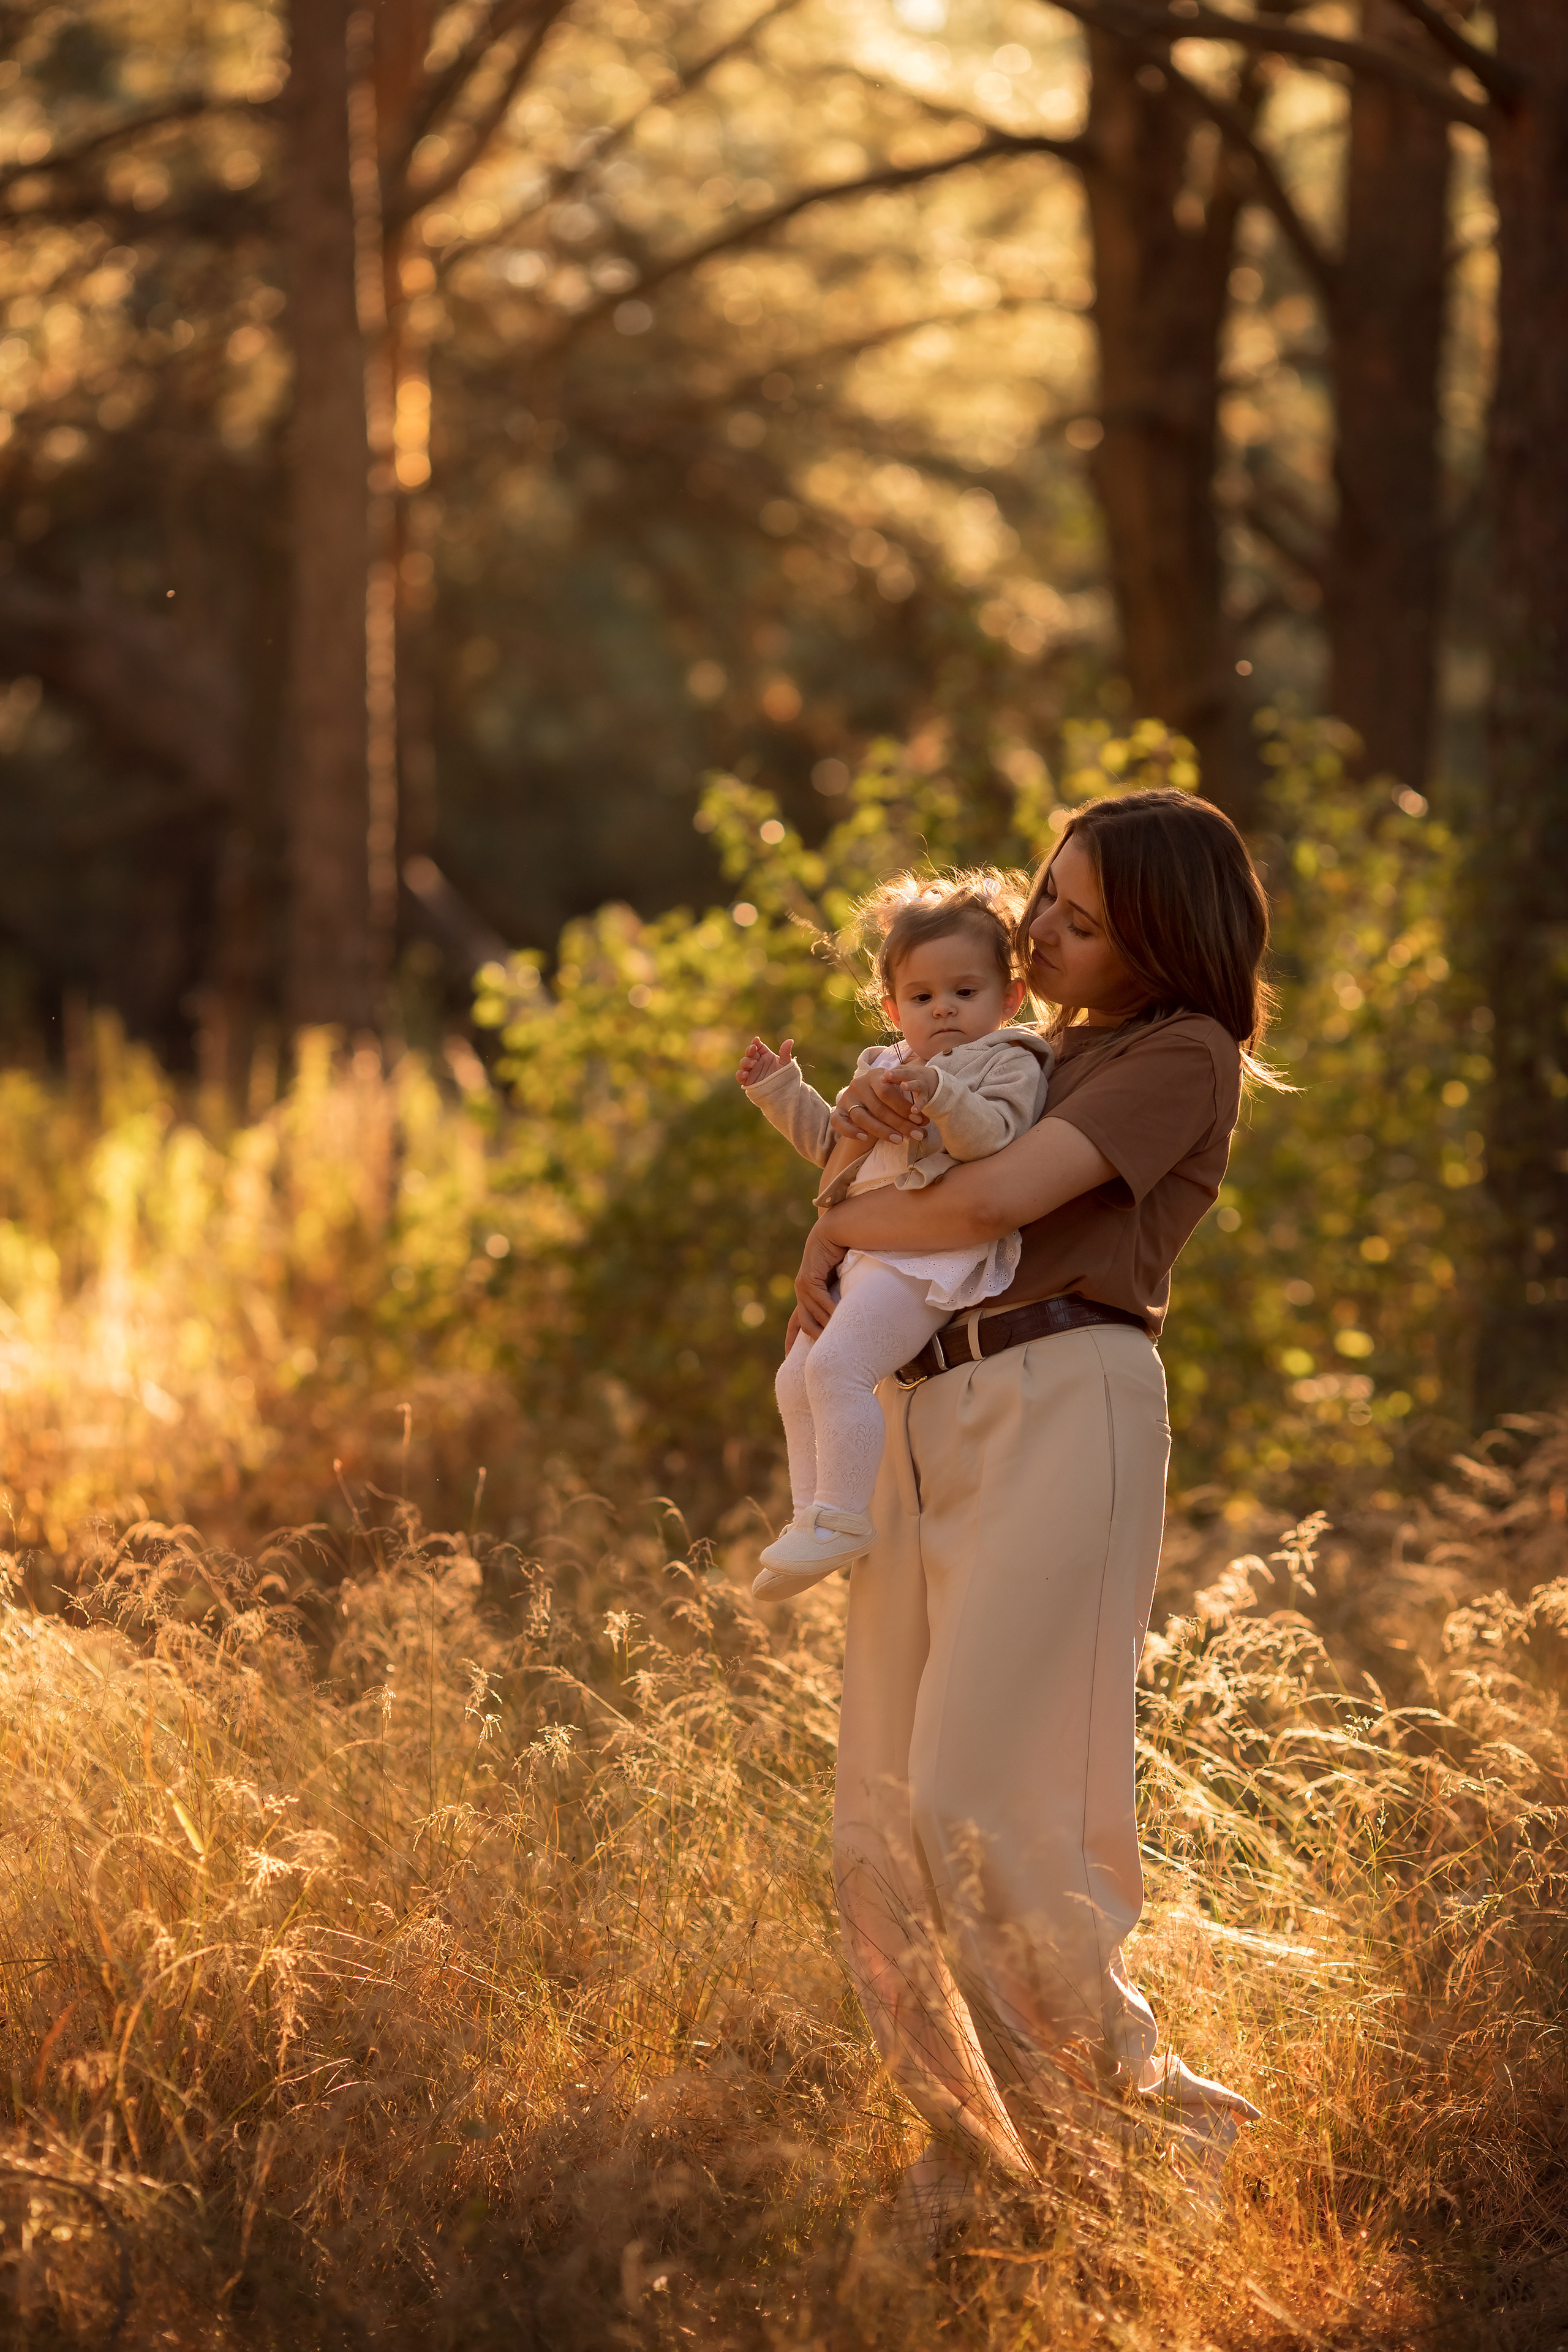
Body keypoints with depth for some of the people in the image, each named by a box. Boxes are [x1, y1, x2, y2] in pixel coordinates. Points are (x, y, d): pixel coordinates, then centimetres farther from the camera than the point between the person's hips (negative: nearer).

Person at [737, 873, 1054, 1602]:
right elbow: (836, 1144, 35)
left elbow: (995, 1134, -21)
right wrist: (782, 1091, 29)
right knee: (796, 1379, 14)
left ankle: (843, 1518, -21)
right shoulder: (886, 1069, 24)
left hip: (933, 1258, -10)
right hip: (868, 1256, 10)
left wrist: (941, 1097, -35)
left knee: (837, 1365, -25)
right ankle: (812, 1516, 23)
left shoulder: (1005, 1063, -2)